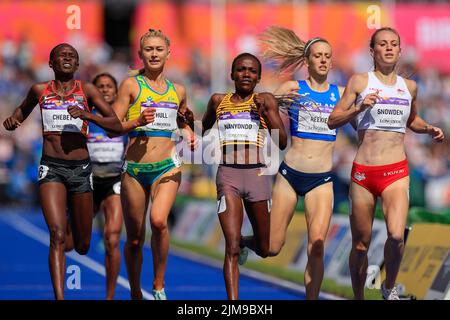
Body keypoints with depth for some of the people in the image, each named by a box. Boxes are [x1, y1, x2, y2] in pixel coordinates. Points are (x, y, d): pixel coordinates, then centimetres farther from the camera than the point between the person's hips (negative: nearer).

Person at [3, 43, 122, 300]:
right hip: (51, 168, -1)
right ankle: (59, 298, -24)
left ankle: (72, 224, 49)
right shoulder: (40, 91, 6)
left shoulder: (86, 90, 2)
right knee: (57, 235, -20)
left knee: (82, 246, 12)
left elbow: (116, 125, -4)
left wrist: (86, 114, -19)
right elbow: (22, 112, 27)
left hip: (81, 168, 1)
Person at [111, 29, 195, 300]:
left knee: (159, 221, -26)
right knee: (135, 238, 6)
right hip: (135, 168, -1)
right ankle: (135, 293, 25)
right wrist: (137, 121, -19)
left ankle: (159, 285, -10)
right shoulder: (131, 85, 1)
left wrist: (189, 134, 9)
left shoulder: (178, 91, 12)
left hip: (167, 166, 1)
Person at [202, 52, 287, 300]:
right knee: (232, 247, -14)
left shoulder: (265, 101, 4)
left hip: (257, 175, 0)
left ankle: (254, 242, 49)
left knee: (264, 250, 14)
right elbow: (204, 128, 31)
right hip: (227, 175, 0)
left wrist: (265, 114, -11)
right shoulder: (218, 101, 10)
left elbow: (282, 142, -1)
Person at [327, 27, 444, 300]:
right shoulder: (360, 81, 3)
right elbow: (333, 121, 2)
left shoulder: (409, 87, 11)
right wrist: (359, 108, -14)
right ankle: (359, 297, 25)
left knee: (396, 235, -22)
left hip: (397, 172, 1)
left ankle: (390, 286, 4)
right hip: (363, 173, -1)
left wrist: (429, 129, 10)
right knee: (361, 244, 7)